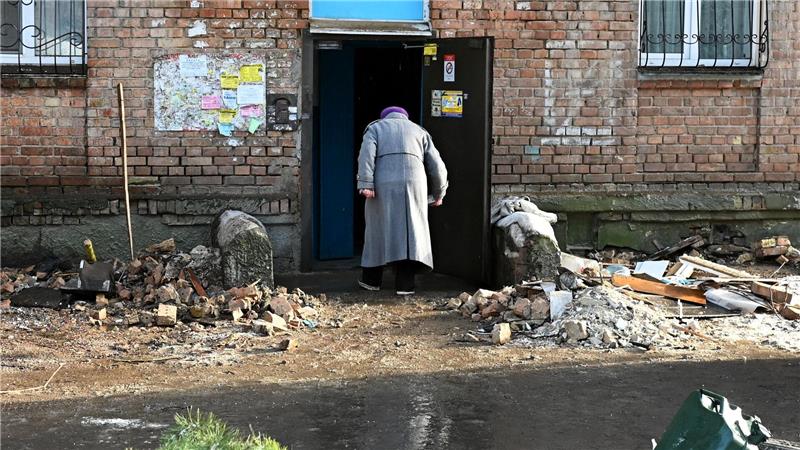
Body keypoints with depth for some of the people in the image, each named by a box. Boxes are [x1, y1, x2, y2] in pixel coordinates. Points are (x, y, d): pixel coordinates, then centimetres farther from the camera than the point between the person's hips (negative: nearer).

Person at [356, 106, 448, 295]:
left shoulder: (375, 128, 19)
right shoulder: (419, 131, 25)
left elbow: (366, 153, -2)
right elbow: (437, 166, 20)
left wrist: (366, 184, -10)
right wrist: (438, 194, 31)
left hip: (383, 186, -1)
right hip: (414, 182, 1)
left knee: (378, 229, 11)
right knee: (410, 230, 4)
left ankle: (371, 280, 20)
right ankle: (405, 284, -1)